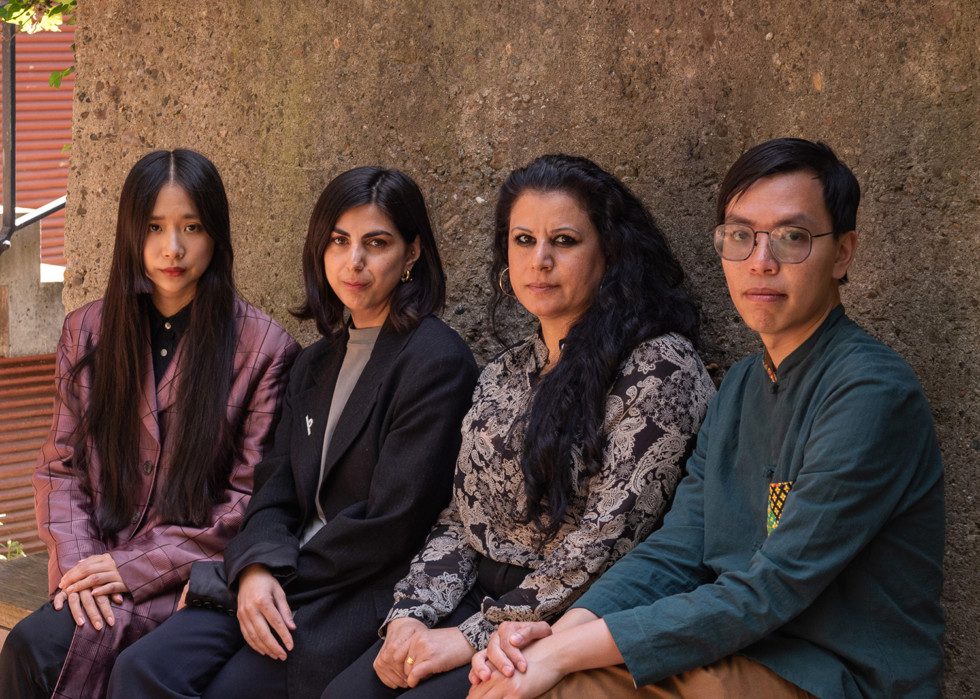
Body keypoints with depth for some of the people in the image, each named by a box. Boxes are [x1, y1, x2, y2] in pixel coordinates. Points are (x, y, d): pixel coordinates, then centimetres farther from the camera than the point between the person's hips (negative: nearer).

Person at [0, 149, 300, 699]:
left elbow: (251, 499, -4)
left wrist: (138, 567, -11)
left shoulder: (262, 346, -2)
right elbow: (61, 467, 11)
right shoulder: (88, 332, 12)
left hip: (192, 575, -4)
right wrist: (78, 559, -8)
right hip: (95, 571, 4)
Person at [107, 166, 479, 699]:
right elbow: (277, 491, 14)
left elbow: (389, 526, -14)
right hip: (286, 585, 6)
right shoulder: (315, 364, 18)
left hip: (373, 596, -6)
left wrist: (221, 581, -9)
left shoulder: (436, 363, -8)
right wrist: (254, 568, -11)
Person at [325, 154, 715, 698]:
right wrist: (411, 614, -4)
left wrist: (476, 635, -16)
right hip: (481, 600, 6)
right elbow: (461, 517, 14)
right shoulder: (503, 377, 15)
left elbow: (608, 539, -15)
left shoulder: (659, 368, -9)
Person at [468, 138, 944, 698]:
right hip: (742, 650, 7)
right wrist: (559, 632, -14)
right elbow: (674, 554, 5)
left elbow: (768, 594, -22)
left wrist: (565, 652, -23)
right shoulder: (742, 387, 12)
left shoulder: (874, 392, -17)